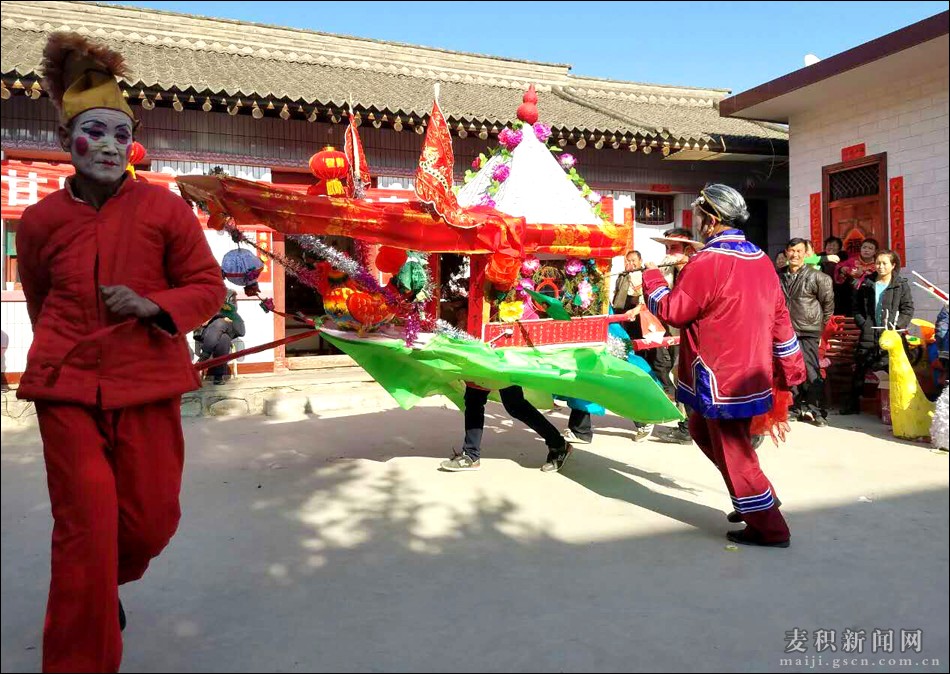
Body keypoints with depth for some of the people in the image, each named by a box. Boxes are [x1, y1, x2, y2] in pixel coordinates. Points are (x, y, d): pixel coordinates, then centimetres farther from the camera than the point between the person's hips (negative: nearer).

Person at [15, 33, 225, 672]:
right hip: (68, 388, 0)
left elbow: (209, 287, 0)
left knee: (151, 521, 8)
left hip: (148, 385, 0)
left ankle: (106, 583, 45)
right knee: (86, 529, -4)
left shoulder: (164, 207, -3)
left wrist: (150, 304, -16)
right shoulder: (40, 221, 4)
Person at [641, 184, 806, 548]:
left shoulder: (707, 262, -19)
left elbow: (670, 311, -13)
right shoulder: (761, 259, 7)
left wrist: (651, 276, 4)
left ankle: (769, 529, 15)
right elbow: (779, 317, 12)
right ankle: (760, 497, 29)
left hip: (721, 379, -9)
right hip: (752, 374, 9)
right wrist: (790, 369, 21)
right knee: (702, 428, 25)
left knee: (733, 452, 4)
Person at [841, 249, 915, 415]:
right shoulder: (867, 284, 10)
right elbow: (857, 307, 12)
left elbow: (908, 309, 0)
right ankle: (854, 403, 16)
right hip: (868, 334, 3)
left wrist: (895, 326, -12)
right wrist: (863, 324, -1)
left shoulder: (901, 285, 3)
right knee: (859, 368, 7)